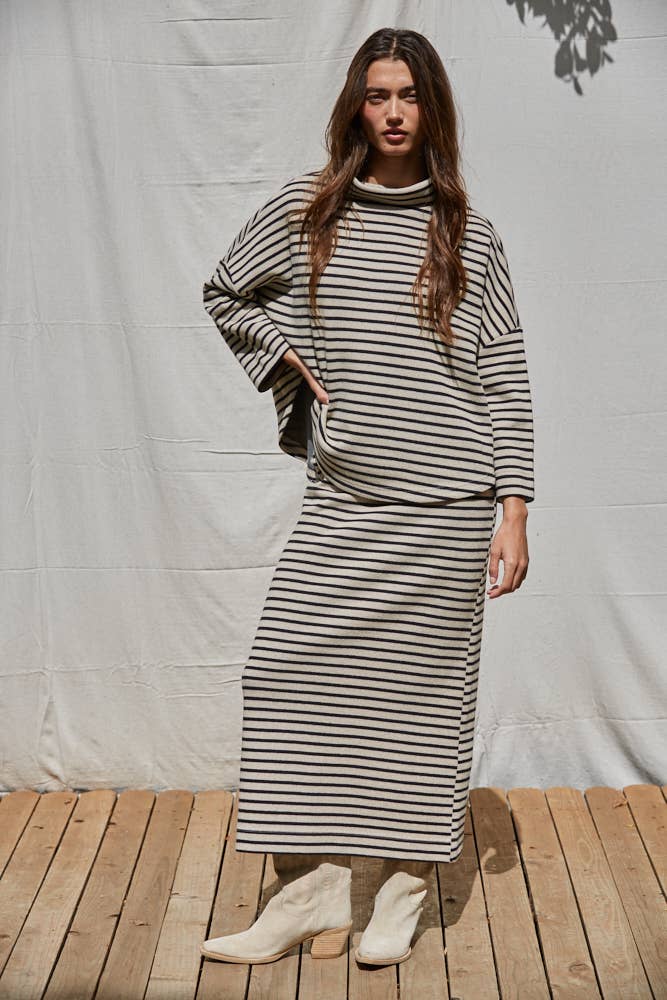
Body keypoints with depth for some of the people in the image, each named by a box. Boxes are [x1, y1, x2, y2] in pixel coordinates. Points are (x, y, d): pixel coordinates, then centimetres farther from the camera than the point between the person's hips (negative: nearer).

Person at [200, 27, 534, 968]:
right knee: (293, 671, -4)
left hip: (444, 501, -2)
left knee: (424, 687, 4)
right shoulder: (304, 210, 5)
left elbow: (505, 381, 1)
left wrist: (513, 514, -4)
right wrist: (289, 360, 5)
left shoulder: (469, 236, 2)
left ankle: (405, 893, 19)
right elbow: (225, 295, 20)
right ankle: (313, 895, 8)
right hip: (341, 498, 2)